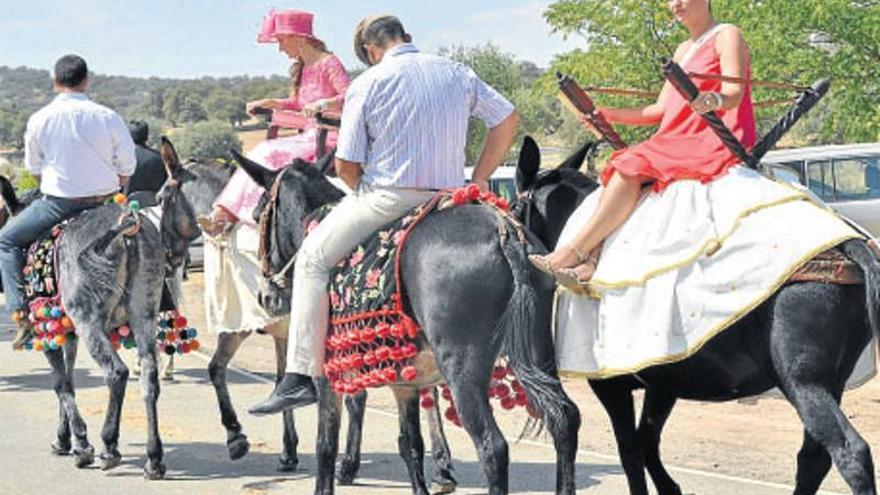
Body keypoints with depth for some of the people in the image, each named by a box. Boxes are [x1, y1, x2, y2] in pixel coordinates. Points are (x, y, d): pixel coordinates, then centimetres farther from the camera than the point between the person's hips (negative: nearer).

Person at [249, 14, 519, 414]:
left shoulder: (367, 83, -4)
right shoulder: (457, 73, 10)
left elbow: (345, 165, -6)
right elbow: (507, 118, 14)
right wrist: (480, 178, 16)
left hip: (386, 195, -4)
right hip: (448, 197, 4)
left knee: (313, 258, 11)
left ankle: (300, 375, 3)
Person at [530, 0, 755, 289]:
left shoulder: (727, 36, 0)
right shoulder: (683, 51, 26)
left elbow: (735, 93, -17)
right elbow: (661, 111, 21)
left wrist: (715, 100, -40)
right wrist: (611, 115, 8)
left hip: (714, 143, -8)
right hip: (679, 144, 8)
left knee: (633, 166, -25)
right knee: (619, 166, -13)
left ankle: (575, 251, -25)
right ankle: (592, 259, -27)